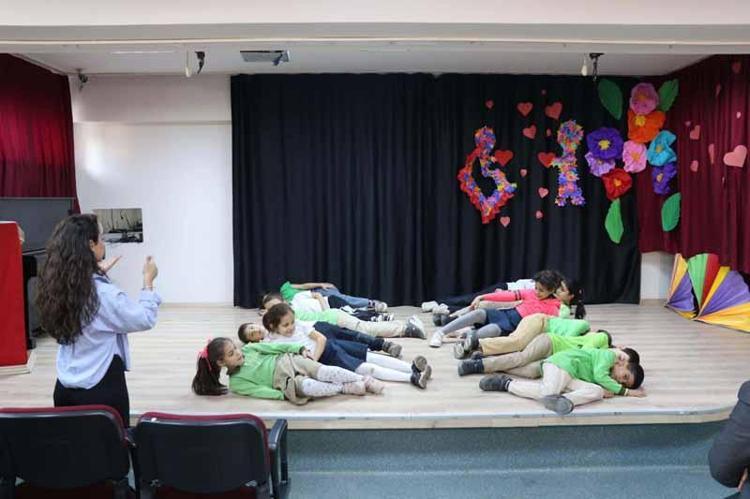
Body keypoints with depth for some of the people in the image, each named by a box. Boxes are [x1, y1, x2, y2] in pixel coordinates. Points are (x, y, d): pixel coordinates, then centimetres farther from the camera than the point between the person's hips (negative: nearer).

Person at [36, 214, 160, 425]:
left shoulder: (58, 286, -3)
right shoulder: (102, 293, -22)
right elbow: (145, 320, -12)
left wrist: (98, 272, 19)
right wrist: (148, 281, -2)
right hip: (102, 389, -7)